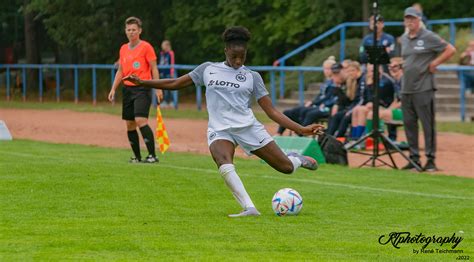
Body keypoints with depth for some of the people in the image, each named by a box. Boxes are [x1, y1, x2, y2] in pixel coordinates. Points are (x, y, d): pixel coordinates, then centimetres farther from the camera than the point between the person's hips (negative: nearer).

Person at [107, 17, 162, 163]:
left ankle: (152, 155, -17)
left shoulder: (146, 47, -4)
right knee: (129, 124, 5)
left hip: (142, 88, -7)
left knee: (140, 120, -19)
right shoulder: (123, 49, 14)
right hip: (127, 89, 7)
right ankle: (137, 157, 13)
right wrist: (113, 89, 12)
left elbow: (154, 68, -5)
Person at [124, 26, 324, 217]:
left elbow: (272, 111, 3)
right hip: (219, 130, 0)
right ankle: (249, 208, -34)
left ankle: (295, 159, 38)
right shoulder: (208, 69, 10)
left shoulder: (252, 77, 6)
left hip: (248, 127, 0)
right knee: (224, 165, -35)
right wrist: (142, 83, 10)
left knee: (286, 167, 0)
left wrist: (301, 129, -7)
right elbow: (175, 84, 17)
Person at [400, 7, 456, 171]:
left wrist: (434, 64, -9)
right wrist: (405, 67, 13)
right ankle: (414, 158, 15)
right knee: (409, 124, 8)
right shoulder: (404, 39, 14)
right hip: (406, 88, 7)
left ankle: (430, 159, -2)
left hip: (423, 88, -7)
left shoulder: (428, 37, -6)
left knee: (428, 124, -5)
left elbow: (450, 50, -8)